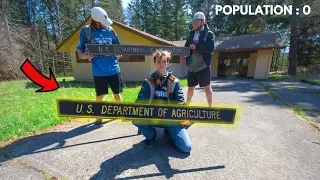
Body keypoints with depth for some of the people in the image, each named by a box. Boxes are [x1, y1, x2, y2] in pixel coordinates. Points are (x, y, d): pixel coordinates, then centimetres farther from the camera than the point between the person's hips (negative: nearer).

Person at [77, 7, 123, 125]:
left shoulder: (110, 30, 6)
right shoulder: (86, 31, -1)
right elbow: (80, 50, 4)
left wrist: (119, 54, -7)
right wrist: (84, 56, -18)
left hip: (113, 68, 2)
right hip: (98, 70, -1)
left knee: (117, 93, 10)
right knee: (100, 95, 9)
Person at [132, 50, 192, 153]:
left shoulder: (174, 82, -2)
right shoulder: (148, 82, 1)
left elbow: (180, 103, -7)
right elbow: (141, 100, -8)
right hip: (153, 117, 1)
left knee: (186, 147, -14)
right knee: (135, 119, -29)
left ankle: (169, 131, 19)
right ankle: (151, 135, 6)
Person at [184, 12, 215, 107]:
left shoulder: (209, 34, -1)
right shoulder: (191, 33, 14)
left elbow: (210, 48, -15)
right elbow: (186, 46, 14)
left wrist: (196, 47, -16)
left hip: (203, 66, -5)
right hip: (191, 66, 5)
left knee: (207, 87, 5)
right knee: (190, 87, 15)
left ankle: (210, 107, 18)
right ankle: (187, 105, 31)